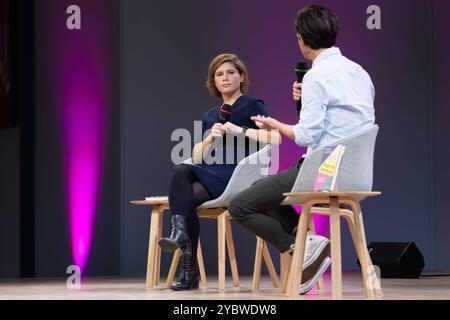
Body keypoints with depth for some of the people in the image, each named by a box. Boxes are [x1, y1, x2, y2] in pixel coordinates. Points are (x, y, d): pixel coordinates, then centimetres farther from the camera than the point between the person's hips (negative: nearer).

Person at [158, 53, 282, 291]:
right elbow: (197, 157, 17)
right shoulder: (209, 116, 25)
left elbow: (275, 139, -9)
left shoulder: (253, 106, 8)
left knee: (189, 198, -31)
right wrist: (210, 138, -1)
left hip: (237, 174, -5)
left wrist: (240, 130, -13)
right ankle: (179, 232, -35)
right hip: (208, 173, 5)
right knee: (180, 170, -31)